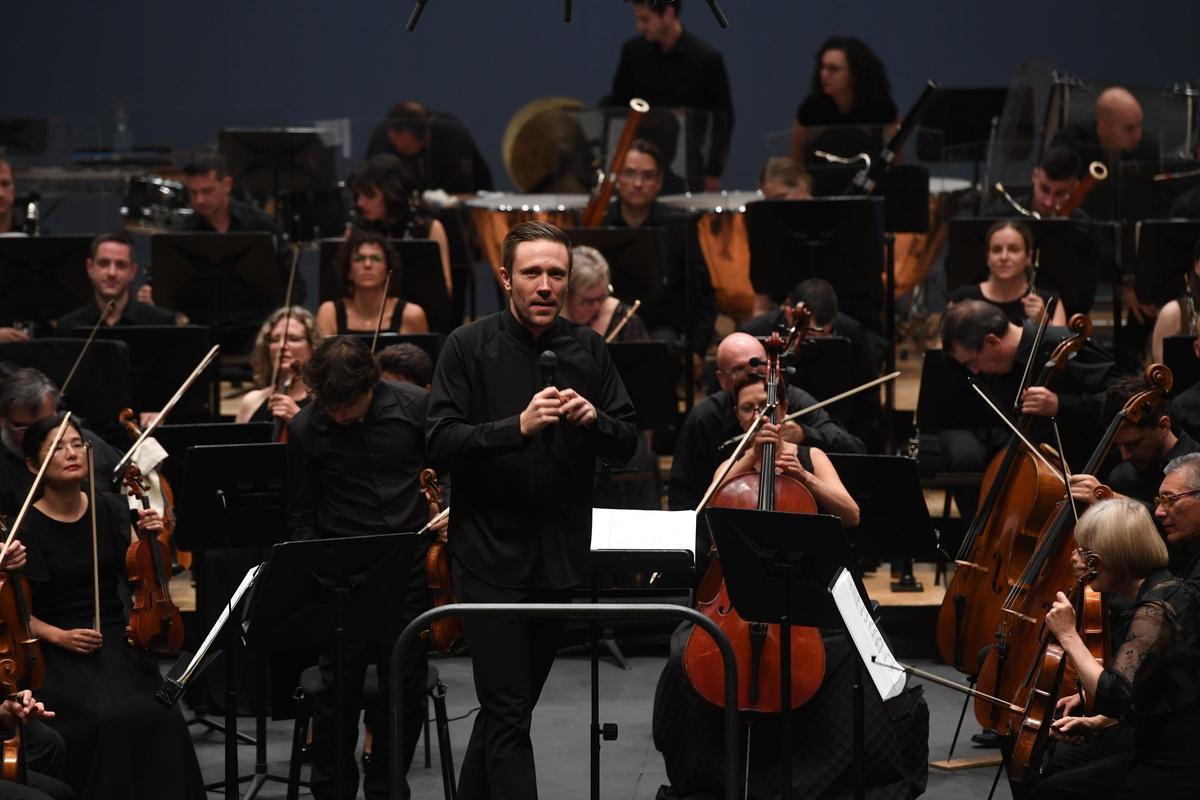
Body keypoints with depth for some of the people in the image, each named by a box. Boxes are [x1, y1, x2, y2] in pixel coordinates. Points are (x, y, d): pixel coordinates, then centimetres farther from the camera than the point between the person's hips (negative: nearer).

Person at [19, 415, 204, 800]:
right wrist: (59, 636, -16)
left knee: (158, 717, -24)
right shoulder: (26, 527, -4)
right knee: (108, 720, -30)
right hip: (60, 653, -3)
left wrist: (149, 539, -13)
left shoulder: (111, 511, 7)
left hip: (117, 640, 3)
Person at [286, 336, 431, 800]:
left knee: (405, 689, 6)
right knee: (339, 691, 0)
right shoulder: (305, 429, -6)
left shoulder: (415, 406, -6)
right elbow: (302, 514, 4)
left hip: (410, 567, 1)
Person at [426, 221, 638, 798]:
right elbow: (439, 446, -14)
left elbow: (627, 445, 6)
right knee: (509, 714, -9)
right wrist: (518, 426, -27)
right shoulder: (470, 347, -6)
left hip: (560, 556, 5)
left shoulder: (587, 349, 6)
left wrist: (592, 418, -15)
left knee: (509, 706, 16)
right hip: (491, 553, -5)